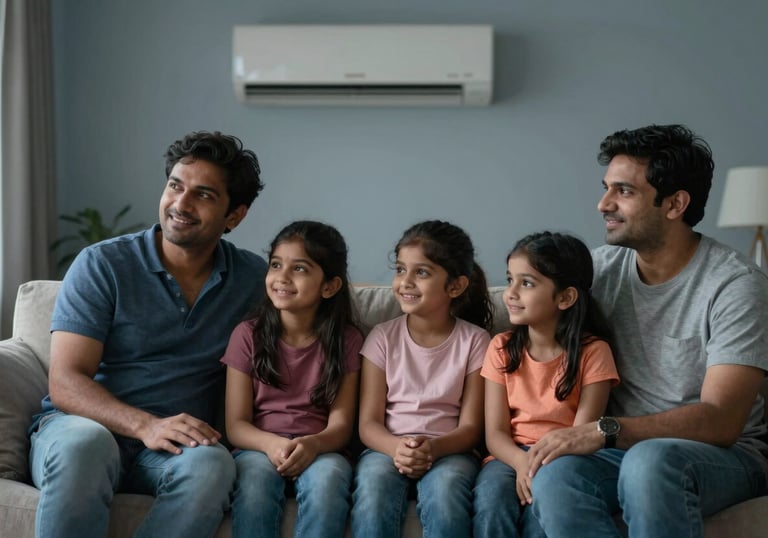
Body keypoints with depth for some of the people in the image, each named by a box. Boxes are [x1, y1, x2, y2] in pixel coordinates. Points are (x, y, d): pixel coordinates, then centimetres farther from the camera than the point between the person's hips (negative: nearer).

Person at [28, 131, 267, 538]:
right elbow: (66, 383, -8)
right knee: (85, 445, -38)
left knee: (211, 464, -34)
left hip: (177, 443, 2)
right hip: (80, 426, -1)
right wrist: (147, 425, -25)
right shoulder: (101, 265, -2)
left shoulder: (254, 279, 8)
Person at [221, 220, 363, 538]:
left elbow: (341, 424, -3)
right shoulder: (248, 335, 3)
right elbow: (236, 424, -1)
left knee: (327, 478, -35)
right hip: (260, 448, 0)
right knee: (255, 479, -34)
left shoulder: (345, 340, 3)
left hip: (319, 450, 0)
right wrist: (270, 444, -24)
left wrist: (312, 445, -26)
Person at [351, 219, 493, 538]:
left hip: (448, 451, -1)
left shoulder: (474, 340, 2)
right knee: (373, 486, -33)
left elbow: (471, 426, 0)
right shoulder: (383, 337, 5)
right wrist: (396, 449, -22)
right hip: (388, 448, 1)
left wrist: (434, 448, -22)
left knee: (445, 488, -35)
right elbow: (369, 422, 1)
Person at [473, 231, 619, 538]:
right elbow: (495, 432, -1)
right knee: (492, 494, -30)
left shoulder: (592, 351, -5)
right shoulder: (501, 348, 4)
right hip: (511, 457, 2)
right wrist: (521, 462, -23)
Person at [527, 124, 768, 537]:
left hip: (724, 453, -3)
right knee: (554, 475, -31)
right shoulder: (600, 268, 3)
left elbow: (721, 421, -20)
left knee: (651, 461, -38)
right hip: (620, 449, 4)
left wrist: (605, 431, -30)